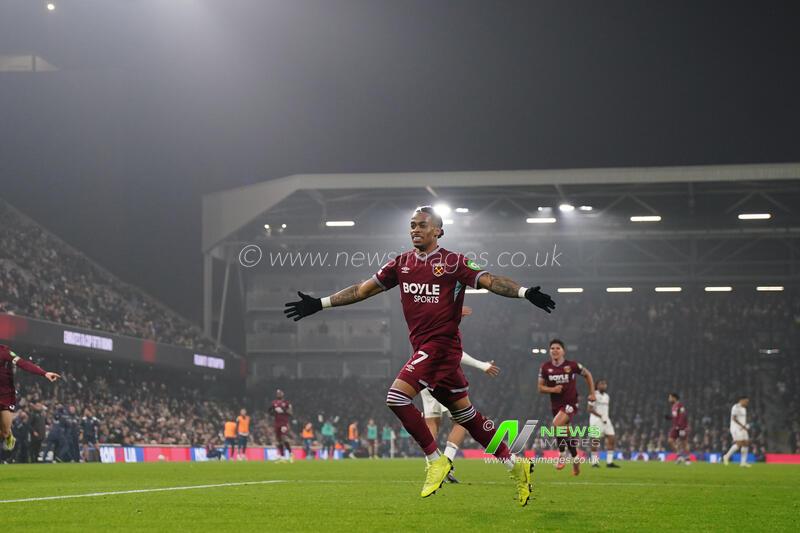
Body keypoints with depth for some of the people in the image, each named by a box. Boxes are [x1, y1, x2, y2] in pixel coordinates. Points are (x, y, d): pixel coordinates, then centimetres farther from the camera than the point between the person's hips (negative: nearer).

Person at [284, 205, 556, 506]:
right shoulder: (402, 264, 12)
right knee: (464, 414, 11)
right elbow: (363, 289, 17)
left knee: (397, 397, -19)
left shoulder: (453, 262, -6)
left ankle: (436, 461, -6)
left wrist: (524, 292, -32)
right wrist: (320, 304, 15)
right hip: (425, 347, 7)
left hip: (441, 343, -7)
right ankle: (515, 465, 22)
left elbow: (489, 281, -15)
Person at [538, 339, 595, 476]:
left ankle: (562, 454, -13)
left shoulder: (572, 365, -9)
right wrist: (552, 389, -17)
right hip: (555, 405, 4)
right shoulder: (545, 367, -2)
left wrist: (592, 393, 5)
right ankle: (575, 459, 33)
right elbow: (540, 388, 2)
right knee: (566, 433, 12)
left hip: (571, 404, -4)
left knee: (557, 424, -29)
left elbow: (587, 375, 8)